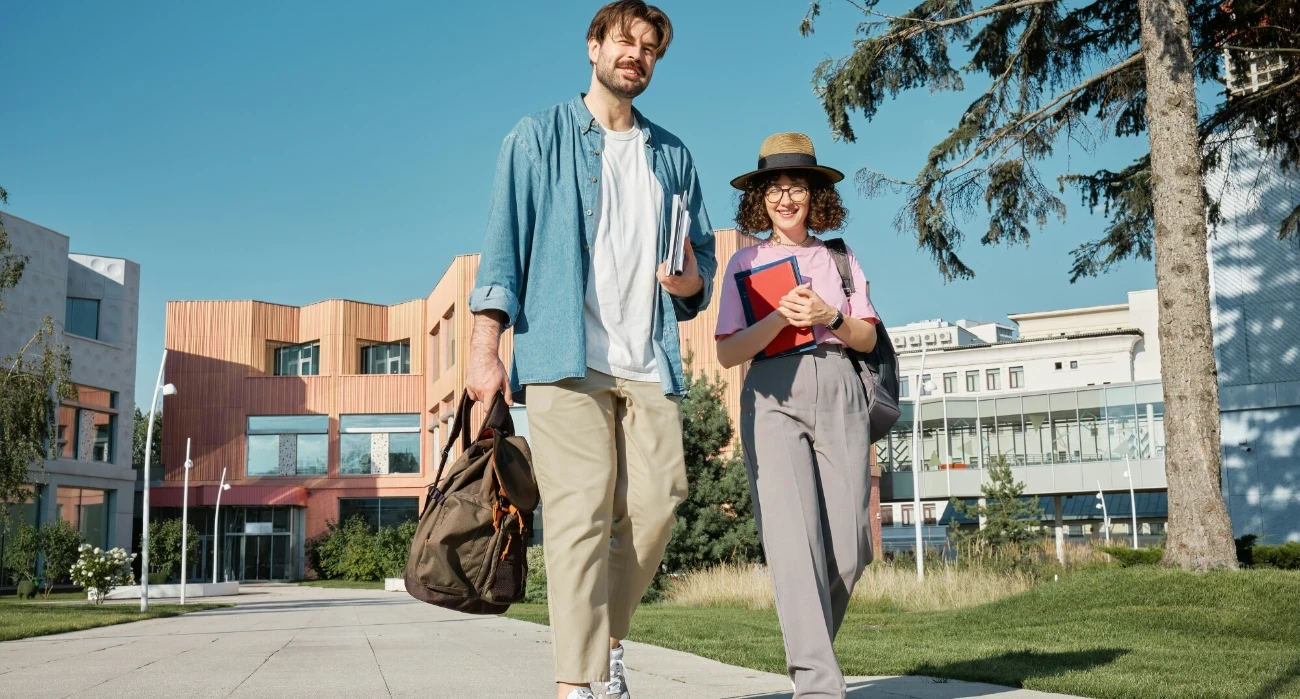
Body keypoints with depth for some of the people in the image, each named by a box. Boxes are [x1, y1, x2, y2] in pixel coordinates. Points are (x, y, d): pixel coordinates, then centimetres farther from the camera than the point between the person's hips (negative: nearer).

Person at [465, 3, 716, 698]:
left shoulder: (672, 155, 22)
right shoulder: (540, 136, 10)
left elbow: (703, 252, 25)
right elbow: (505, 238, 1)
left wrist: (691, 283, 0)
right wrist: (484, 344, -9)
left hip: (649, 361, 4)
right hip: (565, 355, -4)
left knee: (655, 503, -4)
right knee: (581, 511, -10)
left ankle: (608, 640, 17)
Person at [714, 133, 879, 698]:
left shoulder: (839, 259, 18)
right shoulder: (745, 264, 12)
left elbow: (867, 338, 13)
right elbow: (727, 353, 3)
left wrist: (829, 317, -6)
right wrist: (781, 317, -12)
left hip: (837, 391, 2)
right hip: (772, 397, -2)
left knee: (850, 546, -5)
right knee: (794, 537, -15)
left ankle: (808, 646, 20)